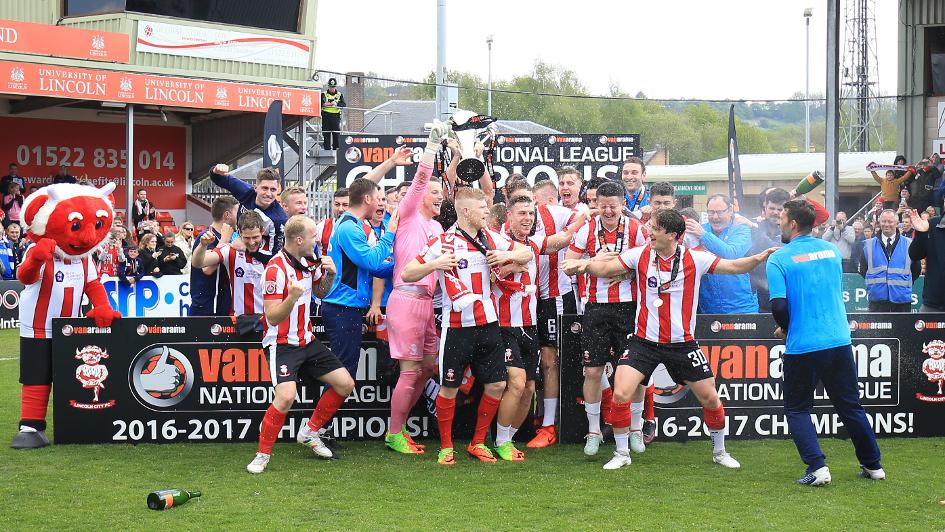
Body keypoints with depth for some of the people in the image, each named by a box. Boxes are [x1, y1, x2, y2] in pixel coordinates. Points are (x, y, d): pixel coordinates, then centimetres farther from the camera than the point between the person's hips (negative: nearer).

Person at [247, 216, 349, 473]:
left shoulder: (310, 260, 3)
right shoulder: (276, 268, -21)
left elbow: (320, 291, 21)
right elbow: (273, 317, -21)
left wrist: (330, 275, 0)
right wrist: (292, 297, -39)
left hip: (308, 340, 8)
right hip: (282, 344, -8)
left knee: (345, 384, 5)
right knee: (286, 396, -27)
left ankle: (309, 432, 24)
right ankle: (263, 454, -9)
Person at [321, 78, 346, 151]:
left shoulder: (340, 95, 11)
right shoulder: (323, 95, 10)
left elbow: (344, 105, -2)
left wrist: (336, 104, -19)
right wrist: (324, 104, -15)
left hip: (336, 117, 0)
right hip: (326, 117, 0)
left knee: (336, 134, -3)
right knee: (326, 135, 1)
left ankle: (336, 148, 1)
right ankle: (327, 149, 5)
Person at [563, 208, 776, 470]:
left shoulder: (695, 259, -6)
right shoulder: (640, 255, -3)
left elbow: (734, 267, -7)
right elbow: (604, 269, 1)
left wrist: (759, 258, -24)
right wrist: (584, 264, -19)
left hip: (682, 344, 0)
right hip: (643, 341, 0)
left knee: (710, 398, 5)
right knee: (620, 395, -14)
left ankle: (719, 451, 29)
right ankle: (622, 453, 5)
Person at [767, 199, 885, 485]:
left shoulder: (779, 259, -9)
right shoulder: (832, 249, 8)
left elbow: (779, 306, -17)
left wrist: (785, 329, 4)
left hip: (801, 346, -4)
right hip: (839, 341, 4)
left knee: (796, 408, 11)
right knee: (851, 406, 16)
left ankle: (817, 467, -4)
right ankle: (873, 465, 22)